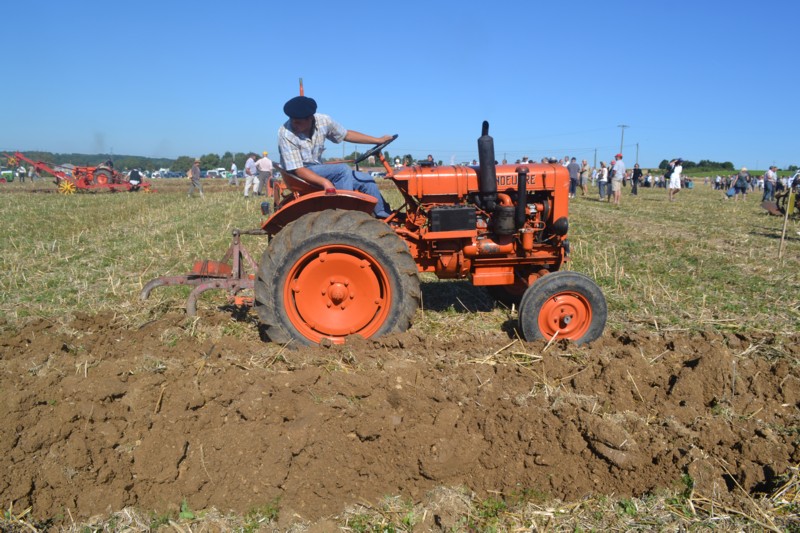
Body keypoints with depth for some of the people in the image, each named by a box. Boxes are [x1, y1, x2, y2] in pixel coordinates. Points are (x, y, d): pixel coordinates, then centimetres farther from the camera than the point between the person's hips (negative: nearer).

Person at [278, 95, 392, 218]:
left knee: (365, 180, -3)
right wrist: (324, 182, -40)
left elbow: (346, 134, 8)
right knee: (343, 170, -29)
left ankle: (386, 216, 7)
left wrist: (378, 140, 5)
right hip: (299, 175, -6)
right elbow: (298, 170, -25)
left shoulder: (323, 121, -9)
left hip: (318, 169, 6)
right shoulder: (286, 134, -23)